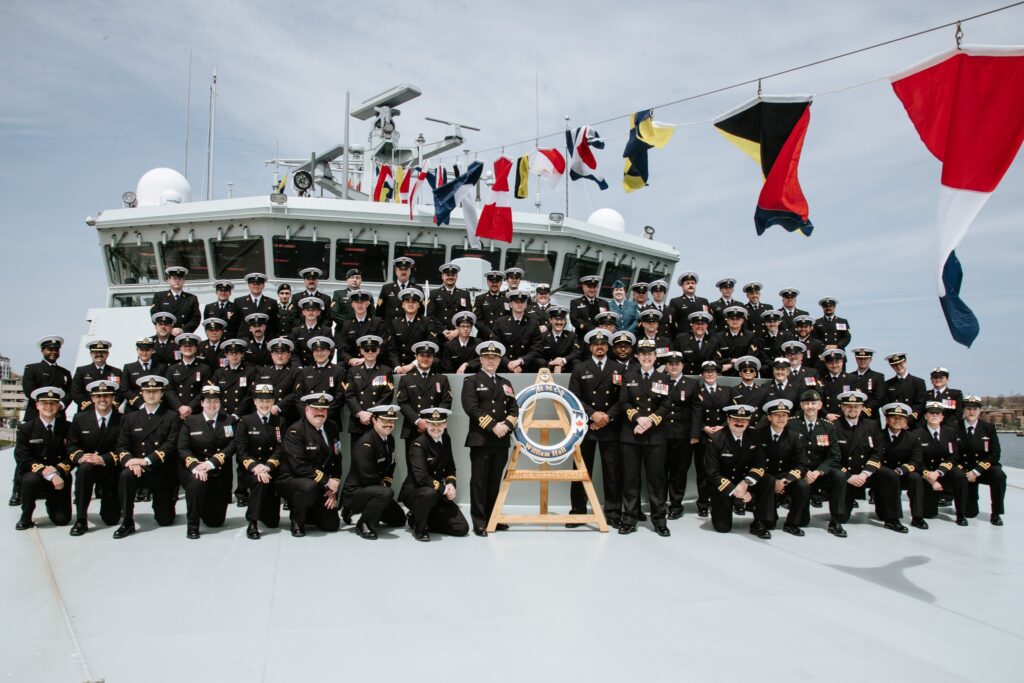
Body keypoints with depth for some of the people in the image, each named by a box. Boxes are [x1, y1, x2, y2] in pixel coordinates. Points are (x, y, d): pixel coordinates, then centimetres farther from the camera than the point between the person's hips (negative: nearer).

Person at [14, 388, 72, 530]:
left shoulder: (67, 427, 1)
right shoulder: (25, 429, -3)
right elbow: (22, 460, -11)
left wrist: (57, 470, -21)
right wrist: (44, 471, -26)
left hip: (60, 478, 1)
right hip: (35, 474, -1)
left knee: (62, 519, -8)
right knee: (31, 479, -37)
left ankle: (52, 503, 30)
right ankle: (25, 518, -11)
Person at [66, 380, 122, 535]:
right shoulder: (80, 418, 2)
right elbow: (71, 446, 1)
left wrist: (104, 459, -27)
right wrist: (80, 457, -21)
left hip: (111, 470, -1)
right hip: (87, 466, 1)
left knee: (111, 519, -4)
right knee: (85, 467, -38)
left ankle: (107, 503, 37)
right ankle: (80, 520, -27)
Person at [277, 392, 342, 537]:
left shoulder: (332, 427, 3)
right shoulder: (295, 431, -17)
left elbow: (336, 460, 7)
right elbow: (299, 466, -26)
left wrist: (333, 489, -2)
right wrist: (326, 481, -23)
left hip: (323, 486, 6)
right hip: (291, 480, -6)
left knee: (332, 525, -3)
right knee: (309, 486, -38)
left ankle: (307, 512, 27)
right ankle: (297, 520, -9)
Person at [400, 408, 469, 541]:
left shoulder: (446, 440, 2)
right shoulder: (417, 444, -19)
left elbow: (450, 467, 12)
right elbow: (421, 477, -29)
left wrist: (451, 484, -7)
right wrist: (444, 489, -25)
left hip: (437, 493, 6)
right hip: (414, 491, -6)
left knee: (462, 528, -5)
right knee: (429, 493, -42)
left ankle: (418, 518, 13)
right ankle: (418, 527, -12)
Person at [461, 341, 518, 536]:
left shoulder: (505, 383, 18)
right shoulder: (471, 381, 2)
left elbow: (514, 409, 12)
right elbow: (471, 408, -10)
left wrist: (507, 424, -8)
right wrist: (493, 426, -16)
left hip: (501, 441, 5)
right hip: (480, 439, -5)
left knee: (495, 482, 10)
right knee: (479, 482, -2)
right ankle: (479, 523, 3)